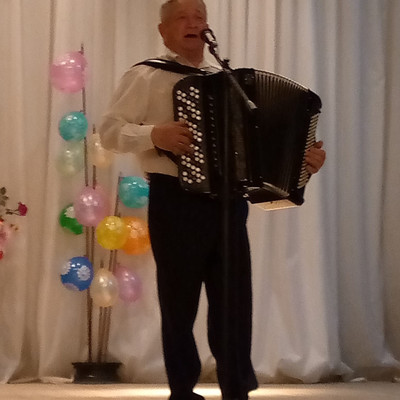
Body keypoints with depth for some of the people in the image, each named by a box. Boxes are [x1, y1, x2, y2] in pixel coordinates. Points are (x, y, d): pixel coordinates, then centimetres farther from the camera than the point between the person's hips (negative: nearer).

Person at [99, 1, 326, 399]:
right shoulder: (145, 76, 1)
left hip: (229, 201, 5)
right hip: (176, 202, -5)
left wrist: (300, 155, 4)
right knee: (180, 302, 4)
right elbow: (110, 130, -6)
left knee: (235, 302, 4)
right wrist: (157, 135, -21)